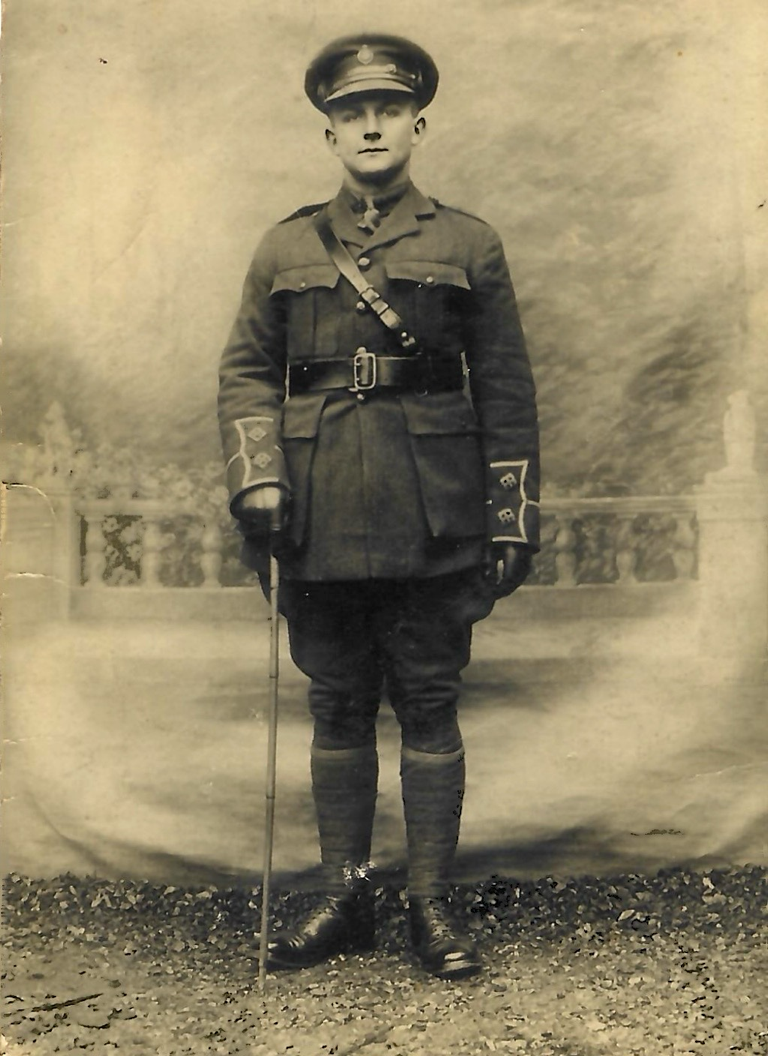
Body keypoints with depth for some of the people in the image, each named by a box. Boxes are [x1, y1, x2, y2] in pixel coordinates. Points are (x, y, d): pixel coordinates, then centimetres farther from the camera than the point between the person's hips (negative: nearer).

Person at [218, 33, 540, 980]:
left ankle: (431, 904, 15)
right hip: (321, 525, 2)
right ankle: (343, 900, 21)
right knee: (338, 711, 9)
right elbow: (245, 370, 9)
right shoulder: (285, 248, 12)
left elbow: (507, 393, 5)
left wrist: (514, 519, 0)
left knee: (428, 710, 4)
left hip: (433, 527, -2)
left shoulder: (468, 246, 7)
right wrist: (255, 482, -6)